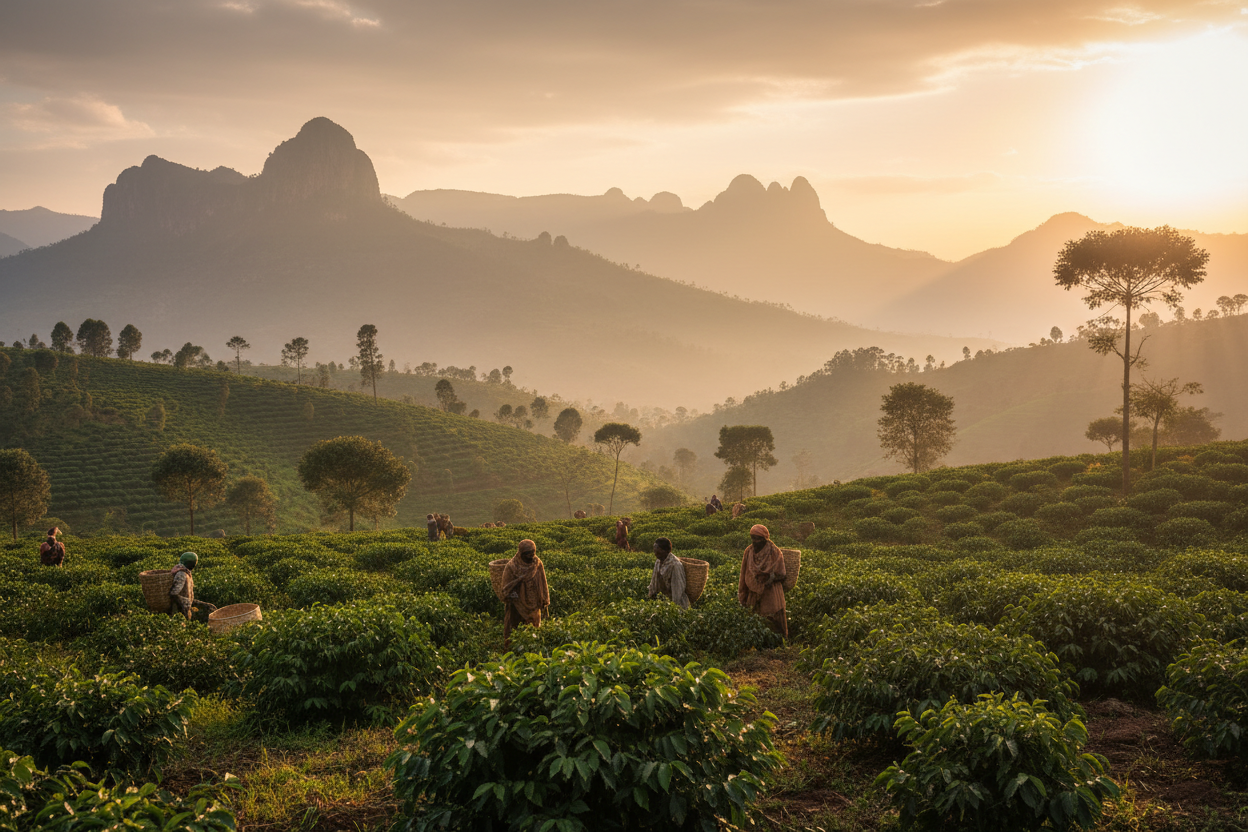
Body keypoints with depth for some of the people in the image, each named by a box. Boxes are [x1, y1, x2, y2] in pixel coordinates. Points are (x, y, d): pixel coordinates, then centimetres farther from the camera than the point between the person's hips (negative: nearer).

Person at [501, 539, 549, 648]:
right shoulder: (511, 567, -12)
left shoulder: (537, 563, -3)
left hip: (533, 605, 3)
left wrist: (545, 602, 8)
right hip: (517, 605, -3)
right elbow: (506, 588, -4)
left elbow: (543, 584, 6)